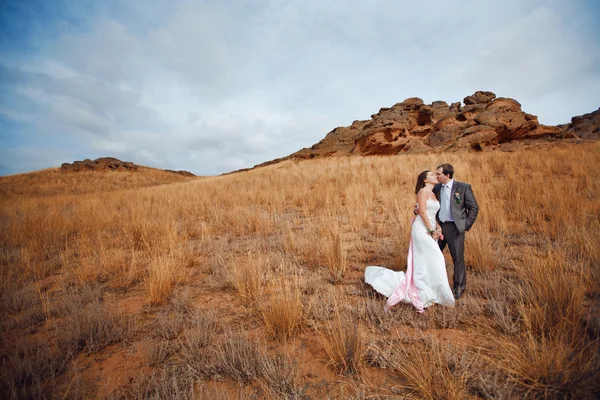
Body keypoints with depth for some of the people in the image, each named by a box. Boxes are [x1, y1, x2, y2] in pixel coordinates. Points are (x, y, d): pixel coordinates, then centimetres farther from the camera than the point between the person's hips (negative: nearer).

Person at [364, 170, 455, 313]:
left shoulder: (433, 194, 18)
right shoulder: (423, 191, -8)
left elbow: (434, 214, 17)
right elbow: (422, 212, -16)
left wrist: (438, 229, 2)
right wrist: (432, 230, -15)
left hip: (429, 231, 9)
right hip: (421, 229, -8)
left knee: (423, 262, 9)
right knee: (433, 259, -11)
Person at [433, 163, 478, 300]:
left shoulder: (463, 187, -7)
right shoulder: (436, 188, 6)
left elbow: (474, 208, -3)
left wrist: (466, 226, -6)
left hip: (454, 227, -4)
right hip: (439, 227, 4)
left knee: (458, 258, 7)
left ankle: (459, 287, 26)